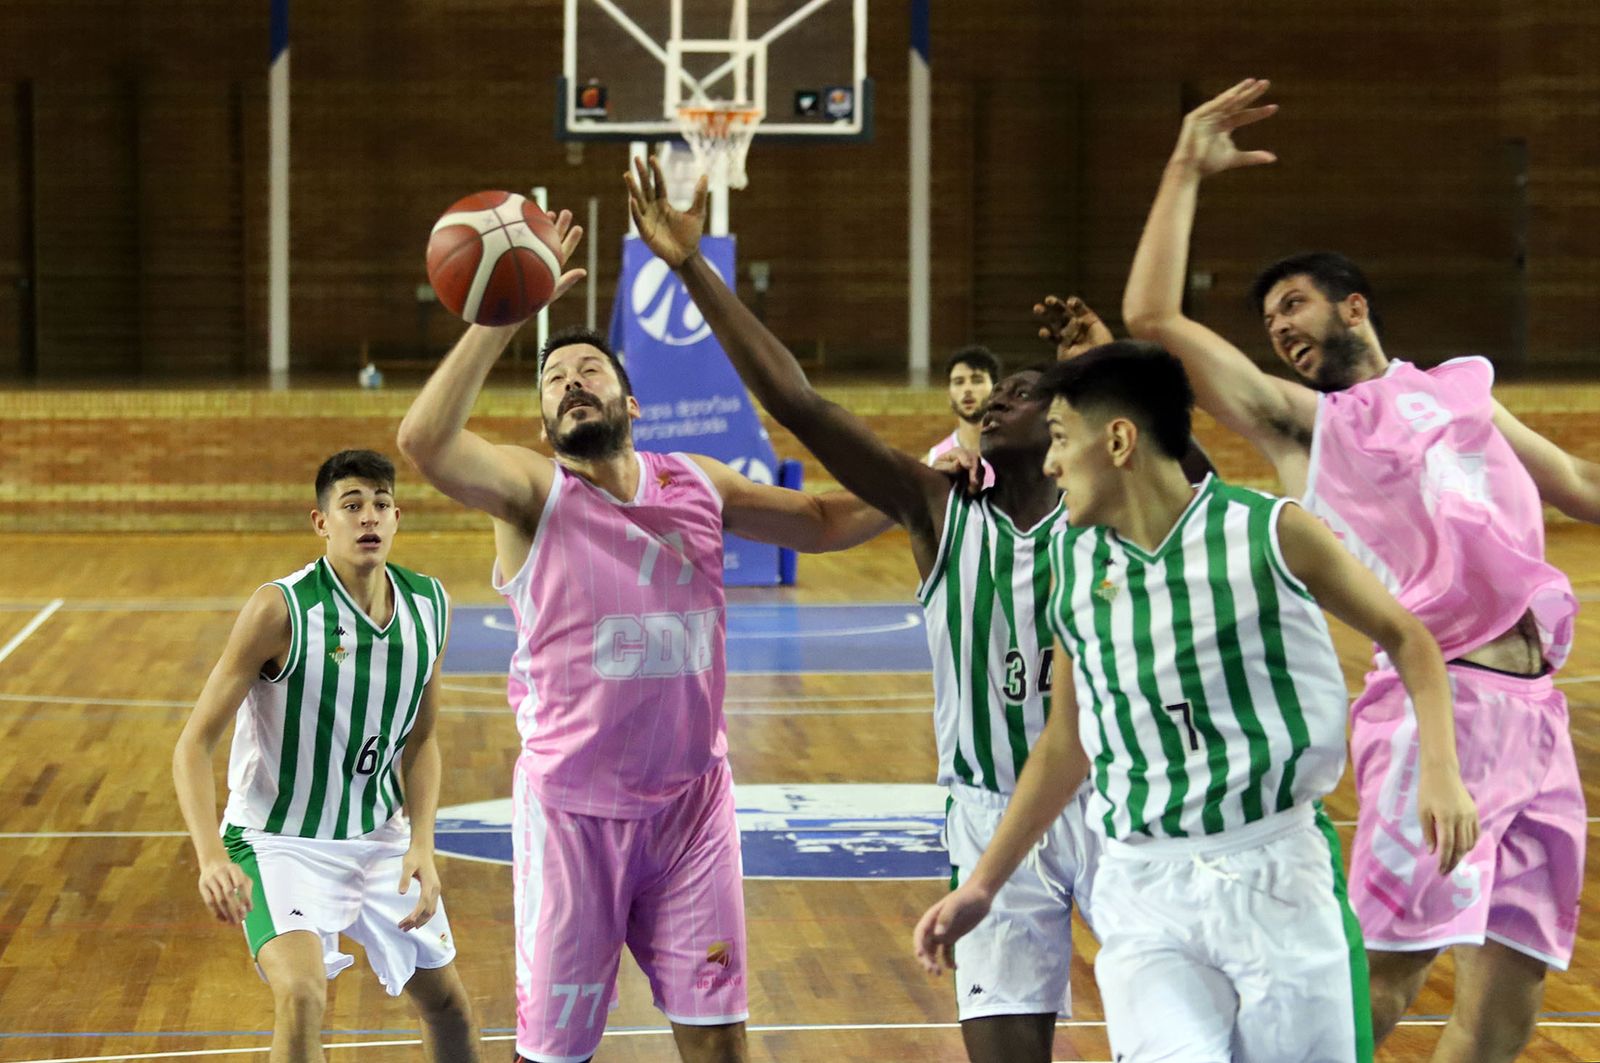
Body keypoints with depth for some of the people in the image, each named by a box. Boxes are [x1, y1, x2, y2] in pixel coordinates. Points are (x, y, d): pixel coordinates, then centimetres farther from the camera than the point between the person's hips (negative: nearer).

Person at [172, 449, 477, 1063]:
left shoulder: (429, 605, -6)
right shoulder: (281, 610, -23)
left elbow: (420, 740, 7)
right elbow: (194, 745, -22)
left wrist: (421, 844, -7)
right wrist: (212, 858, -36)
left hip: (379, 837, 6)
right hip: (279, 843, -6)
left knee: (445, 1000, 16)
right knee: (302, 993, -29)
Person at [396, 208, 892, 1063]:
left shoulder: (697, 483, 5)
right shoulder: (531, 490, -8)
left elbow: (823, 521, 20)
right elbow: (424, 441, -28)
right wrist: (506, 317, -31)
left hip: (690, 801, 3)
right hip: (573, 809, -3)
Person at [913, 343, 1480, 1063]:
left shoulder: (1272, 534, -5)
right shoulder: (1073, 561, 7)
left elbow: (1405, 637, 6)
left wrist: (1440, 772, -10)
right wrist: (981, 886, 18)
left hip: (1279, 875, -2)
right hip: (1144, 894, 2)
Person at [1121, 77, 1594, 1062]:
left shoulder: (1461, 390, 25)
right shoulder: (1300, 419, 12)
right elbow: (1154, 318, 3)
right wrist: (1187, 173, 4)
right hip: (1436, 699, -4)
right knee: (1386, 977, -13)